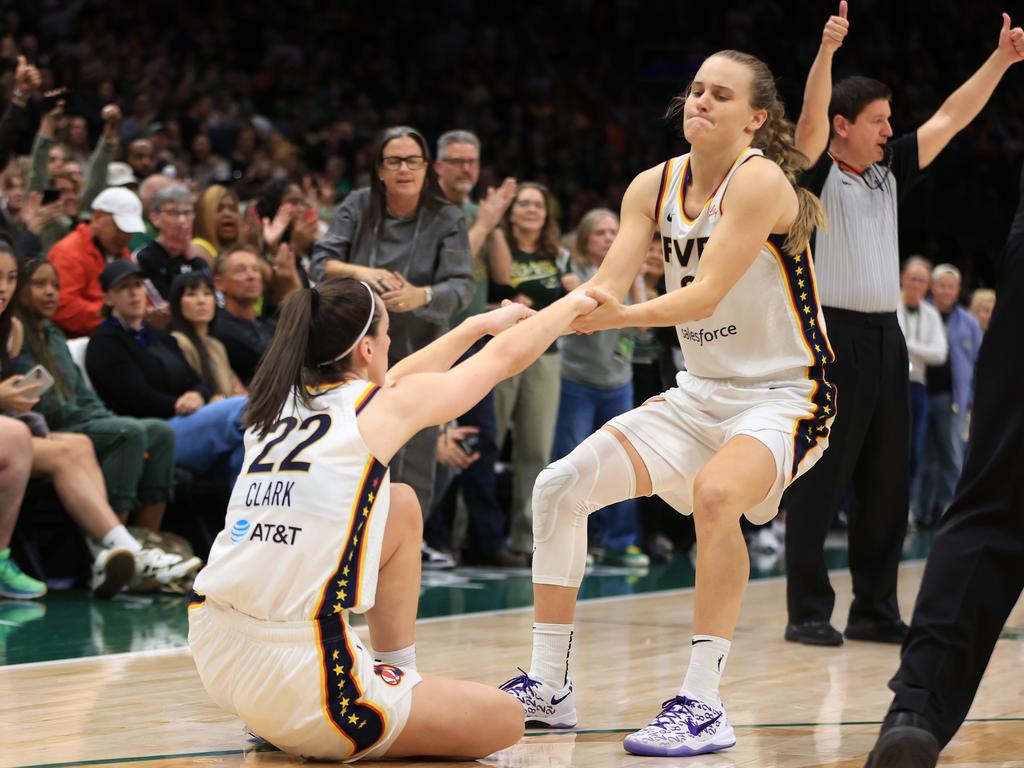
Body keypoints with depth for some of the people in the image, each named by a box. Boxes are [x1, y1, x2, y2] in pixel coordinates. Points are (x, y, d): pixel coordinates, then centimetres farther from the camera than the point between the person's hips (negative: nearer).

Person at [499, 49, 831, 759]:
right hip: (702, 393, 8)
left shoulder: (760, 181, -17)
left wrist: (623, 315, -40)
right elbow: (606, 287, -4)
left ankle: (703, 704, -29)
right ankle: (548, 687, 9)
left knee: (715, 491, -36)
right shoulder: (654, 187, 4)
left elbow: (706, 295, -26)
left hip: (784, 395, -8)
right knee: (563, 485, -2)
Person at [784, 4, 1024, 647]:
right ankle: (809, 612, -1)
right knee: (820, 481, -5)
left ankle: (875, 610, 16)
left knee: (887, 483, 9)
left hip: (885, 336, 7)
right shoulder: (817, 173, -3)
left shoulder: (890, 173, 15)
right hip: (833, 334, -7)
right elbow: (810, 119, -21)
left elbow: (950, 121, 15)